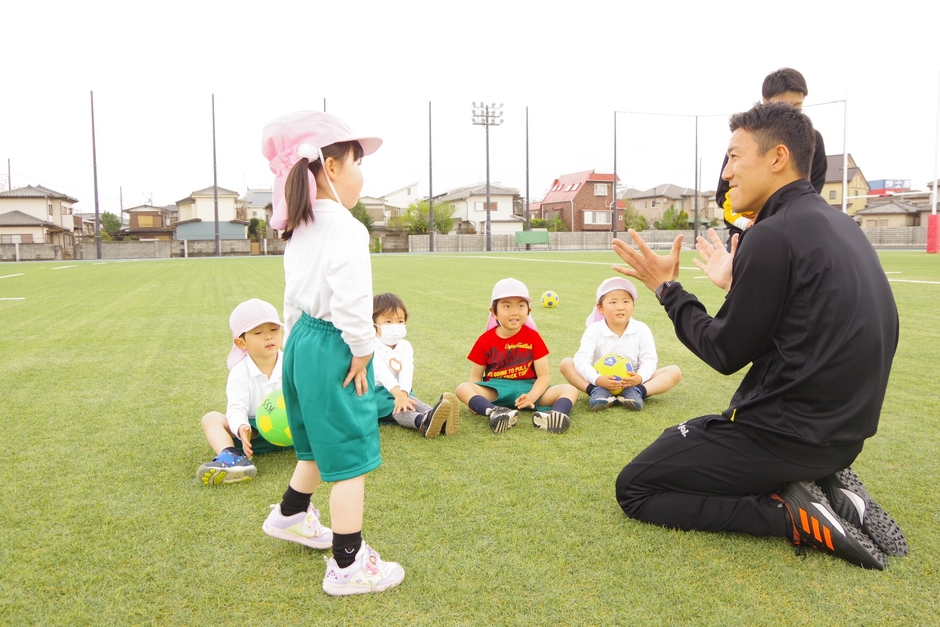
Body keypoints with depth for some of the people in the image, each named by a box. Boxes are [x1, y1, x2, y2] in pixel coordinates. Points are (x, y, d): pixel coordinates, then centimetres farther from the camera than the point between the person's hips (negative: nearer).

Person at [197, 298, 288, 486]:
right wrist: (241, 428, -41)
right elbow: (236, 408, -18)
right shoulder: (240, 372, -8)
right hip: (253, 429, 0)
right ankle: (233, 458, -48)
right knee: (211, 418, -22)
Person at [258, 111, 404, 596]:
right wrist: (361, 352, -15)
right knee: (349, 460, 1)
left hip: (302, 342, 10)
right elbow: (351, 301, -26)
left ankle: (291, 516, 49)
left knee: (319, 444, 28)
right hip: (333, 348, -10)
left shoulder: (299, 231, 12)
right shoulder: (345, 229, -18)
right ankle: (348, 566, 12)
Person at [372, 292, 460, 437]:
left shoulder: (405, 346, 2)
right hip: (374, 391, -4)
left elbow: (407, 371, -16)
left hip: (400, 391, 4)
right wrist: (398, 393, -45)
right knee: (396, 408, -34)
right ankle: (422, 421, -66)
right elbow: (382, 372, -30)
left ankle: (440, 420, -59)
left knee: (411, 401, -29)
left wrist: (403, 392, -36)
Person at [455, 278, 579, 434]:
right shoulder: (485, 340, 1)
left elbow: (544, 375, -4)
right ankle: (494, 413, -56)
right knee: (463, 388, -28)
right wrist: (475, 399, -17)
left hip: (527, 388, 1)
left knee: (570, 389, -20)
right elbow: (476, 377, 6)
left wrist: (532, 396, -25)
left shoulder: (533, 337, 1)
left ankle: (551, 416, -53)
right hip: (496, 390, 0)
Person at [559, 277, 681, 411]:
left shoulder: (641, 330, -6)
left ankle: (638, 392, -33)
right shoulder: (594, 330, -9)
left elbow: (649, 360, -9)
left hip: (632, 382, 1)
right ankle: (597, 391, -33)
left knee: (675, 372, -16)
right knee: (566, 363, -19)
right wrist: (597, 380, -37)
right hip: (601, 382, -1)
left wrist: (640, 378, -31)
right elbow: (582, 359, -19)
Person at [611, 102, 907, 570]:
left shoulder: (774, 236, -20)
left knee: (634, 489, 3)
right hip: (839, 430, 9)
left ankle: (792, 514, -7)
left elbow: (727, 353, -13)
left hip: (786, 434, -9)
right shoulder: (837, 226, 8)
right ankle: (822, 487, 9)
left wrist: (667, 289, -3)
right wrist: (737, 284, 21)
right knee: (678, 439, 27)